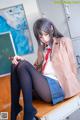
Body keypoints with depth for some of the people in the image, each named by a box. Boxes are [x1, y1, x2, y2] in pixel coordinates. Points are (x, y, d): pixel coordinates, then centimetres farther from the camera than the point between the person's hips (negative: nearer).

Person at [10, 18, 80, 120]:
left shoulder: (64, 41, 13)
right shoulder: (42, 48, 27)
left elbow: (72, 65, 6)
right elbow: (36, 67, 15)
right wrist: (22, 61, -1)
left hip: (58, 86, -5)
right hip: (43, 83, 5)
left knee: (24, 65, -23)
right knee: (15, 65, -15)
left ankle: (28, 111, -24)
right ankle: (15, 108, -19)